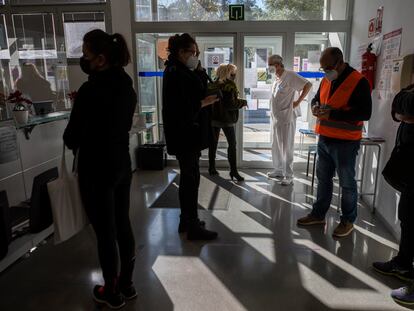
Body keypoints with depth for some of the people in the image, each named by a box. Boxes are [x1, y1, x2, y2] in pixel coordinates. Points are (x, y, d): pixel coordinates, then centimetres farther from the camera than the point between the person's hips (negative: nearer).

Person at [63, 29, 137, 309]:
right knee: (123, 225, 16)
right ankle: (127, 284, 33)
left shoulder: (90, 90, -20)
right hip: (122, 165, 7)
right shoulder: (127, 86, 3)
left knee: (105, 232, 7)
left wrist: (75, 144, 9)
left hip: (96, 170, -7)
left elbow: (72, 136, -14)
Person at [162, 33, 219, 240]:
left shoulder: (182, 72, 15)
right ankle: (193, 227, 8)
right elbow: (182, 108, -22)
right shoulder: (175, 74, -15)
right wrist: (205, 102, -14)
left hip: (189, 134, 10)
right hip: (184, 135, -10)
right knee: (191, 178, -3)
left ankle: (186, 220, 28)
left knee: (188, 177, 15)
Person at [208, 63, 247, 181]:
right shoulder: (229, 85, -13)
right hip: (226, 119, -7)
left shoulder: (214, 84, 8)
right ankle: (233, 171, 2)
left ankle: (212, 168, 20)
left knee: (213, 143, 12)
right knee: (232, 144, 1)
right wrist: (243, 102, -4)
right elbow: (230, 104, -18)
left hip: (213, 117, 7)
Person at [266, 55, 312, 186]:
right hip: (275, 117, 9)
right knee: (276, 146, 15)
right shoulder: (276, 79, 12)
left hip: (286, 118, -9)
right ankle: (278, 171, 29)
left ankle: (289, 176, 6)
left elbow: (308, 85, -18)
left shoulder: (290, 76, -13)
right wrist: (273, 114, 13)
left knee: (287, 148, -2)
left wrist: (298, 102, -16)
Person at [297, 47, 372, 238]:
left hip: (345, 142, -7)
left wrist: (333, 113, -24)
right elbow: (317, 98, 23)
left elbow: (365, 113, -19)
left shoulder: (359, 82, -14)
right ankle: (318, 214, 31)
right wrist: (315, 106, -2)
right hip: (324, 139, 7)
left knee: (347, 183, 6)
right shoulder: (326, 80, 9)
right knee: (323, 179, 16)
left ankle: (348, 221, 22)